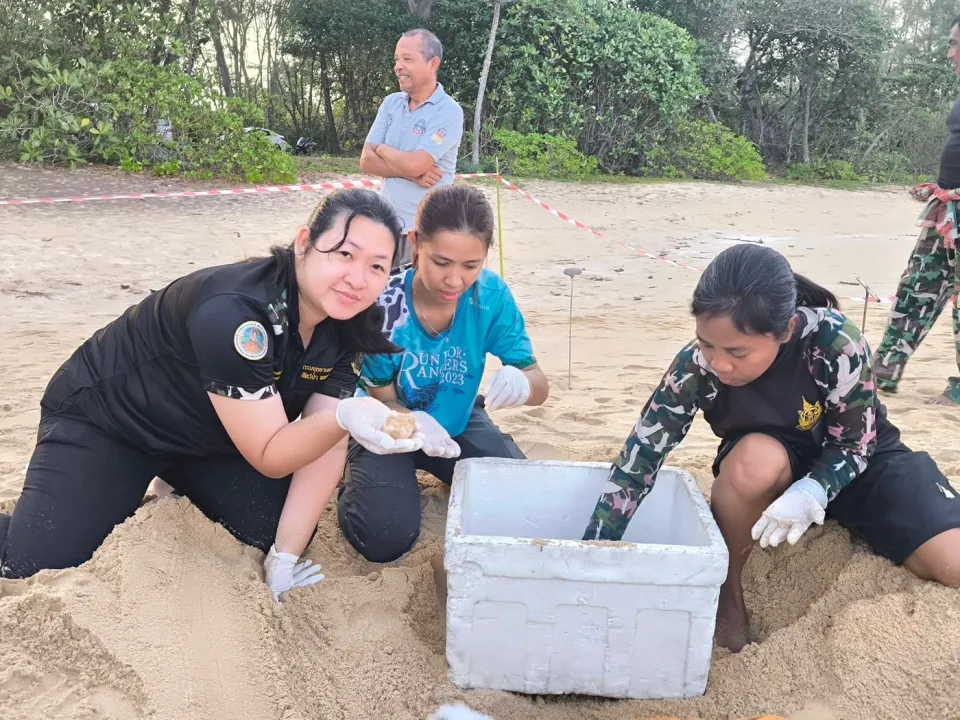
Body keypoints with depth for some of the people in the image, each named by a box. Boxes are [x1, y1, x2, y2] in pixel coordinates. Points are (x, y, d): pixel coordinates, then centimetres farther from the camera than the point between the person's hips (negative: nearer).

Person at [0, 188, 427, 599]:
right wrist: (344, 418, -52)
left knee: (274, 529, -6)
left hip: (206, 437, 6)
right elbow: (269, 455, -33)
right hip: (104, 417, -6)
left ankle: (183, 480, 19)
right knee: (35, 569, -17)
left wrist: (284, 557, -20)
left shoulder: (344, 327, -15)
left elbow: (324, 446, -14)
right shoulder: (233, 312, -37)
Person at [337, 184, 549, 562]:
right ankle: (355, 476, 15)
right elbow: (382, 400, -17)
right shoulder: (385, 304, -29)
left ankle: (448, 474, 22)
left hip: (458, 422, 3)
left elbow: (540, 385, -20)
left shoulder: (492, 296, -22)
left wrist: (522, 383, -47)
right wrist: (416, 423, -42)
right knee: (385, 538, -20)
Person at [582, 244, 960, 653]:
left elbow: (855, 444, -19)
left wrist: (809, 495, -40)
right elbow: (636, 462, -26)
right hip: (776, 468, 0)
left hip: (859, 460, 0)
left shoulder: (835, 343, -32)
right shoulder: (695, 368, -29)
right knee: (755, 459, -38)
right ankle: (726, 592, -14)